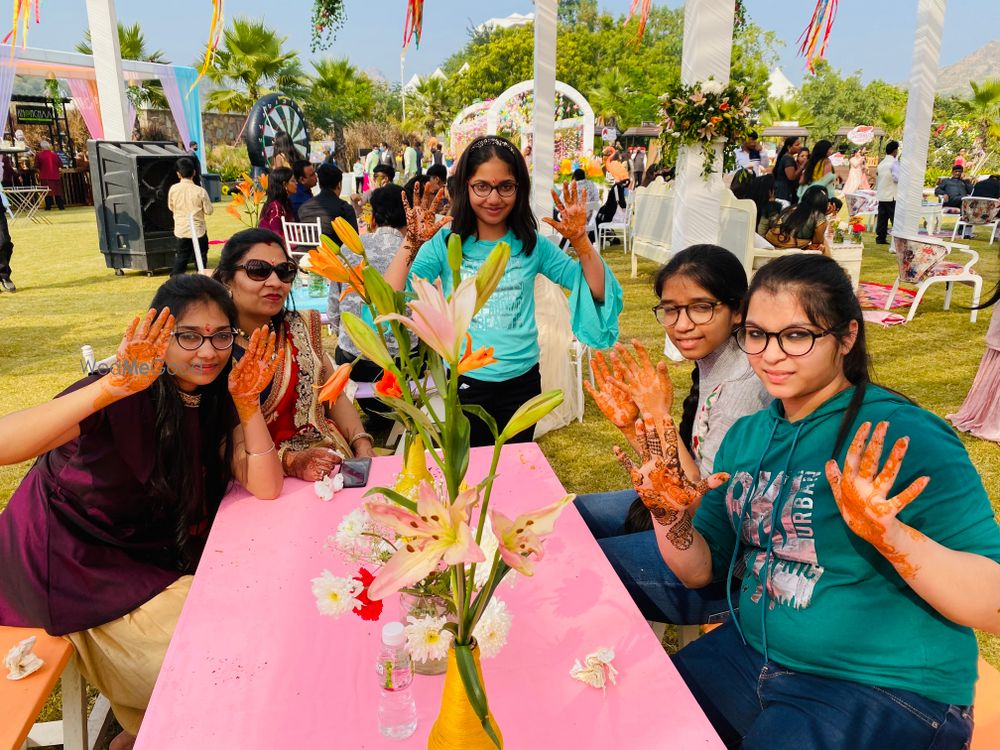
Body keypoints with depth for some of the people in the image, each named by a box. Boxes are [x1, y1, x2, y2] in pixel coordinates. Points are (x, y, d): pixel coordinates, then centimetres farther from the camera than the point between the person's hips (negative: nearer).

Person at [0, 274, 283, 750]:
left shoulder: (217, 400, -6)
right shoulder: (125, 400, -25)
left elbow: (265, 489, -13)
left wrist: (248, 399, -23)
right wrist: (115, 386, -49)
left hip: (142, 554, 7)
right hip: (68, 563, -7)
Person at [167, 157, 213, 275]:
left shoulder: (173, 189, -6)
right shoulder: (200, 191, -14)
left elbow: (171, 207, 7)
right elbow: (209, 210, -7)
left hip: (181, 231, 3)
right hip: (198, 230, -3)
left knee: (181, 258, 12)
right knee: (201, 259, 10)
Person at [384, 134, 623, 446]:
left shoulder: (532, 244, -2)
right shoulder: (445, 243, -7)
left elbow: (598, 292, -3)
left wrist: (580, 240, -16)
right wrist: (411, 243, -26)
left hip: (523, 382, 2)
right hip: (466, 384, -2)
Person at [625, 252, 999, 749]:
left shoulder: (902, 437, -17)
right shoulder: (747, 436, 2)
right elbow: (701, 572, 6)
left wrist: (890, 534, -35)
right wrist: (669, 515, -13)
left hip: (884, 689, -5)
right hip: (753, 651, 6)